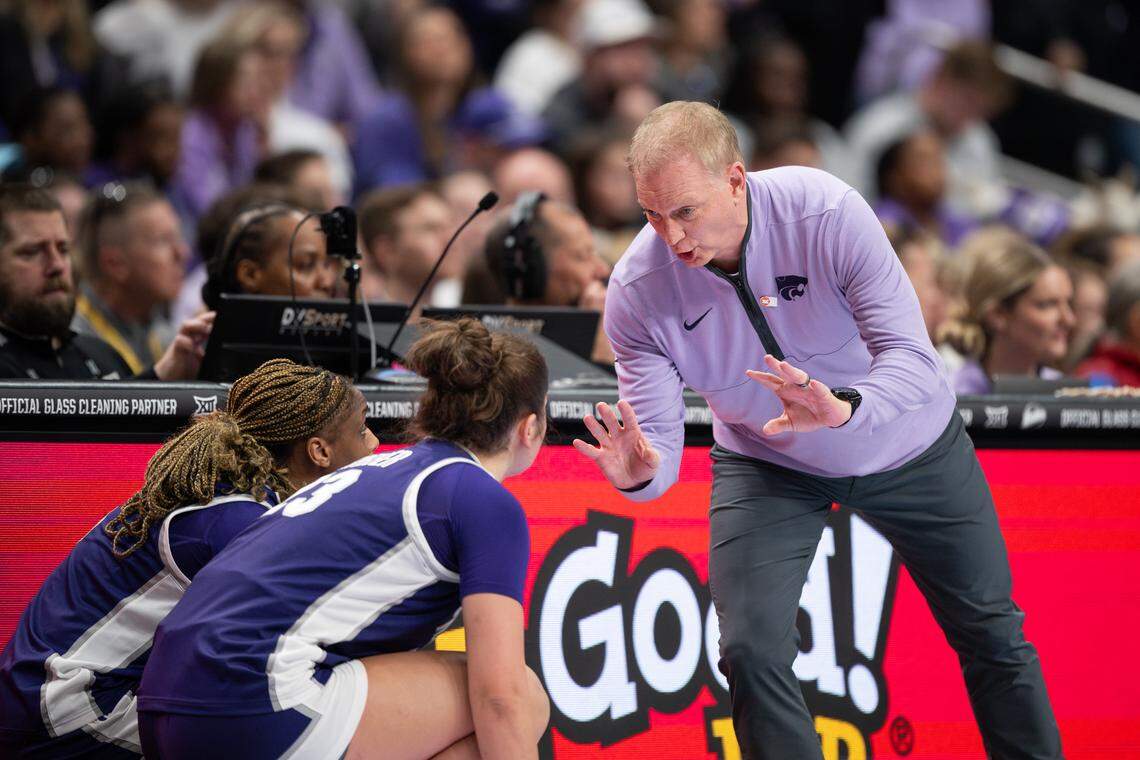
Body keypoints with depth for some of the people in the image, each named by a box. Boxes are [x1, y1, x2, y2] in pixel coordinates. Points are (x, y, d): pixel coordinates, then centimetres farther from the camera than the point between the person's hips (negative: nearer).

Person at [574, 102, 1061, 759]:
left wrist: (842, 407, -57)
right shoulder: (637, 291, -26)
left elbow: (913, 359, -36)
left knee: (992, 634, 11)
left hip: (908, 448, 0)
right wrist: (641, 473, -47)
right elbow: (658, 435, -23)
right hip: (768, 468, 1)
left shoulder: (827, 212, -33)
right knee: (750, 651, -17)